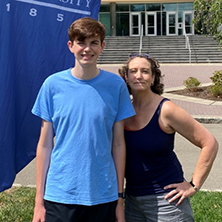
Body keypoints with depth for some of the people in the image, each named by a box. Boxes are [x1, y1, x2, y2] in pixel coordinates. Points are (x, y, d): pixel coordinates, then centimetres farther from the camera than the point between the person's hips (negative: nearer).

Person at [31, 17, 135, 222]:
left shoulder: (116, 85, -2)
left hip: (103, 197, 1)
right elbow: (45, 144, 1)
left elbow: (118, 143, 2)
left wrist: (120, 197, 3)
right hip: (59, 195, 0)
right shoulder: (53, 84, -3)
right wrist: (39, 200, 1)